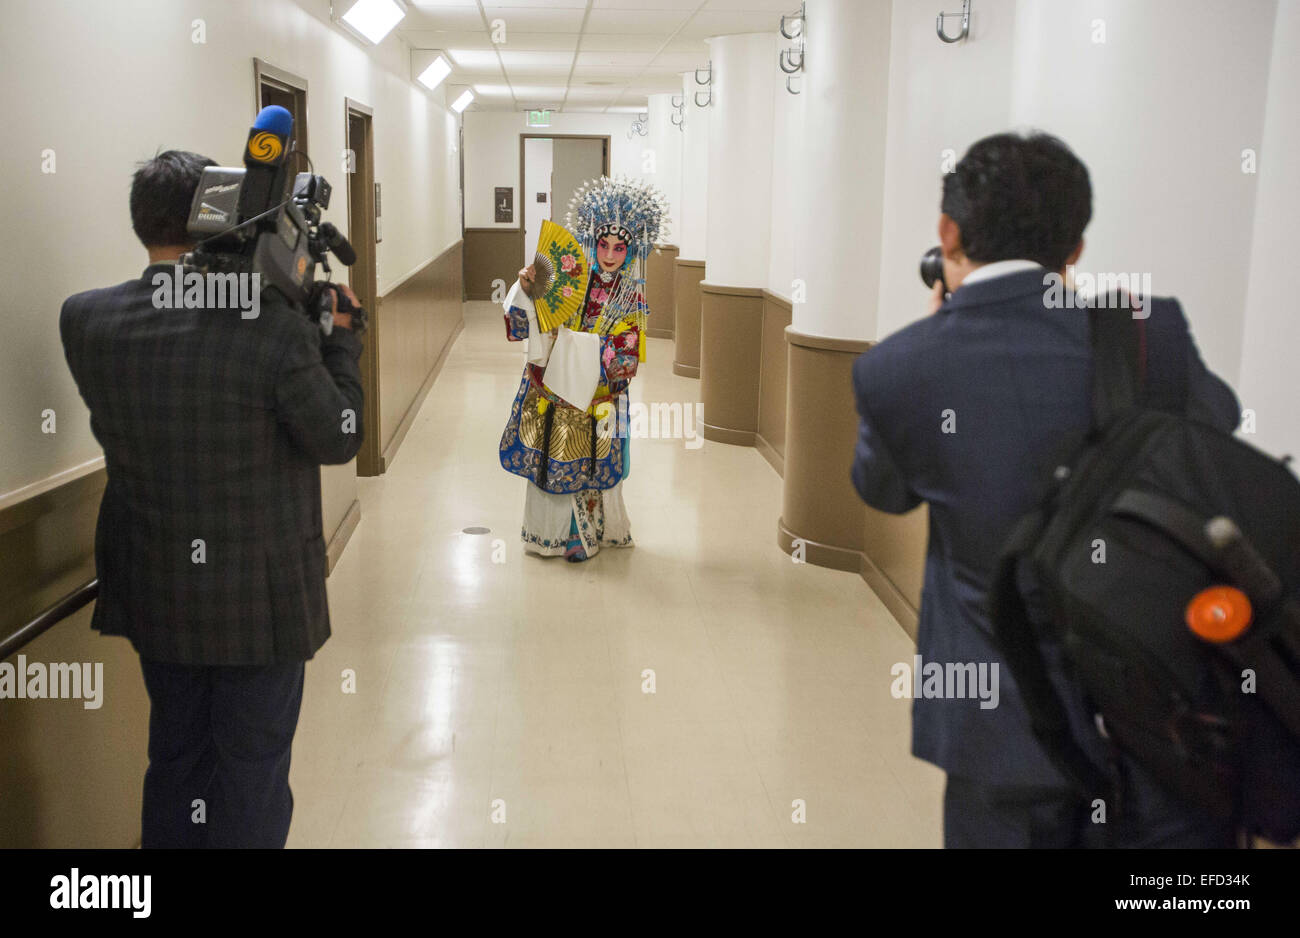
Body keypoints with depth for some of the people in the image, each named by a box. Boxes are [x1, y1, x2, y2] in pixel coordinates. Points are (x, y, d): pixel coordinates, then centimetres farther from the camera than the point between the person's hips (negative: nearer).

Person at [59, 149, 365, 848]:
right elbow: (338, 439, -12)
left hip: (152, 591, 5)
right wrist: (339, 336, 1)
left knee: (175, 757, 23)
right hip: (260, 593, -5)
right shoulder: (274, 327, -23)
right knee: (253, 770, 12)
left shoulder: (84, 320, -9)